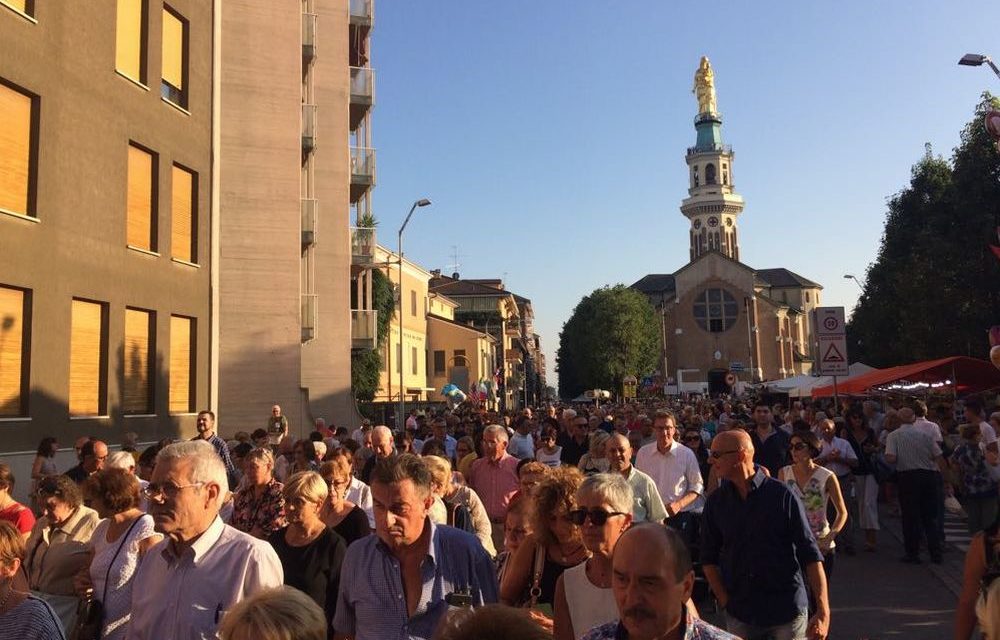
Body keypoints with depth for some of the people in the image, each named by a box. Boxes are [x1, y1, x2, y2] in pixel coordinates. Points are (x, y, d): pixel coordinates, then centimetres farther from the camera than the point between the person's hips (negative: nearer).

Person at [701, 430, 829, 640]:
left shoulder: (782, 495, -10)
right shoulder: (716, 501, -1)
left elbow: (810, 554, -10)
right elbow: (709, 558, 6)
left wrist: (823, 611, -15)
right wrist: (726, 602, -3)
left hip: (788, 613, -2)